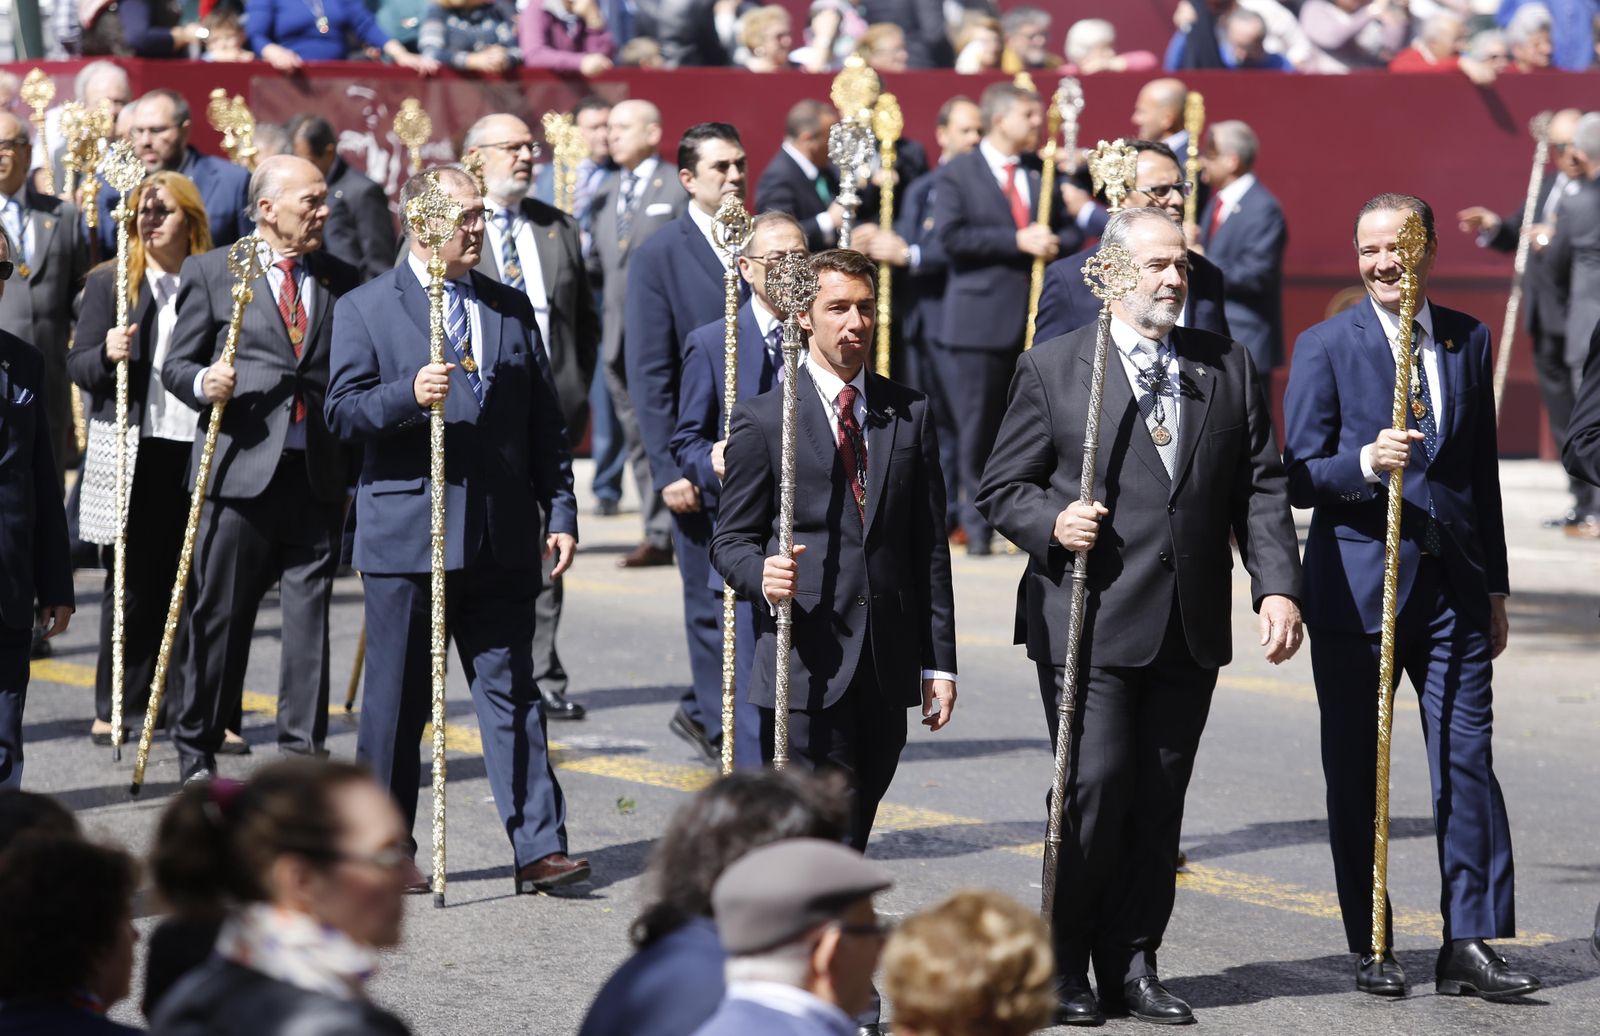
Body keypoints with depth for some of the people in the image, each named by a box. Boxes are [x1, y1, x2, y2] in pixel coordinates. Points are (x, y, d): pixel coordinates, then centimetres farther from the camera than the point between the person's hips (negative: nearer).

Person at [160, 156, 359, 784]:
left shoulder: (340, 281, 12)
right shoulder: (210, 273, 4)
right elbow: (176, 365, 4)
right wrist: (204, 383, -17)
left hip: (317, 475, 2)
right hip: (240, 470, -2)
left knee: (310, 617, 2)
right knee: (220, 615, 3)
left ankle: (303, 750, 9)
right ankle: (197, 750, 13)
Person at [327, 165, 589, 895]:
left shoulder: (511, 309, 13)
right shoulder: (366, 310, 1)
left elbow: (544, 421, 14)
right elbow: (342, 411, -7)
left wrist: (560, 512, 7)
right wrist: (409, 396, -24)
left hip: (500, 537, 3)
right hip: (405, 537, -3)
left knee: (512, 691, 1)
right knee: (398, 700, 5)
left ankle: (538, 849, -2)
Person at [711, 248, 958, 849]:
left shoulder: (910, 414, 13)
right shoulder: (763, 421, 2)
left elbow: (930, 546, 13)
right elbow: (731, 541, 4)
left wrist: (939, 662, 9)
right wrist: (762, 574, -21)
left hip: (889, 667, 4)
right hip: (808, 668, -4)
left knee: (852, 842, 5)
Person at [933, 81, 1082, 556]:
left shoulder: (1042, 171, 14)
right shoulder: (957, 174, 1)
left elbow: (1071, 230, 15)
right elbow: (951, 235, -12)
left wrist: (1054, 244, -8)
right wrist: (1016, 240, -16)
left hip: (1038, 317, 4)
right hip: (982, 317, -4)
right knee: (981, 428, -1)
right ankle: (978, 526, 8)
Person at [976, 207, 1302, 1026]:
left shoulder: (1227, 367, 11)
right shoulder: (1052, 367, 2)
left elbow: (1261, 489, 9)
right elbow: (1002, 487, 4)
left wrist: (1277, 586, -2)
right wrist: (1051, 523, -16)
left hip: (1190, 623, 4)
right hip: (1089, 620, -4)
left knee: (1160, 801, 6)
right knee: (1095, 788, -9)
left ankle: (1132, 963, 14)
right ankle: (1064, 964, 4)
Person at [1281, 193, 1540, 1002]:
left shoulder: (1468, 341, 11)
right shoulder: (1324, 346, 0)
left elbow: (1483, 472, 16)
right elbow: (1299, 478, -4)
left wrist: (1494, 589, 15)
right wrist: (1364, 463, -24)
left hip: (1452, 589, 2)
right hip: (1355, 587, -2)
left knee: (1468, 761, -4)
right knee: (1354, 774, 3)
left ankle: (1470, 943, -1)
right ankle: (1371, 949, 12)